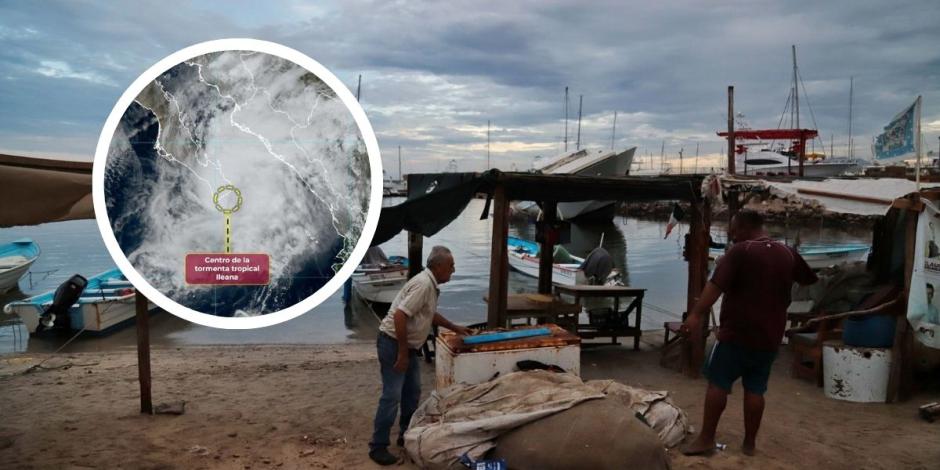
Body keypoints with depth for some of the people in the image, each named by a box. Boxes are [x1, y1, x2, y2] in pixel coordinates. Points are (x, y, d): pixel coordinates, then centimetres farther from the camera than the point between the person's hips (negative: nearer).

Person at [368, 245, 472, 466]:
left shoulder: (431, 285, 9)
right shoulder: (423, 284, -23)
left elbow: (431, 314, 27)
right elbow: (399, 315, -29)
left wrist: (455, 328, 31)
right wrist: (402, 354, -25)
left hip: (408, 345, 10)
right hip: (393, 343, -10)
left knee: (412, 391, 17)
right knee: (392, 396, -7)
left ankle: (407, 435, 30)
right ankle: (378, 447, 2)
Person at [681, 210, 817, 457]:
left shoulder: (740, 251, -12)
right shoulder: (788, 254, 7)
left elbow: (715, 286, -21)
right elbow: (810, 278, 25)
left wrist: (695, 315, -25)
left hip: (738, 332, -6)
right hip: (770, 335, 6)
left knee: (718, 383, 2)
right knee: (755, 389, 12)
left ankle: (706, 439, 5)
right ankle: (749, 443, 18)